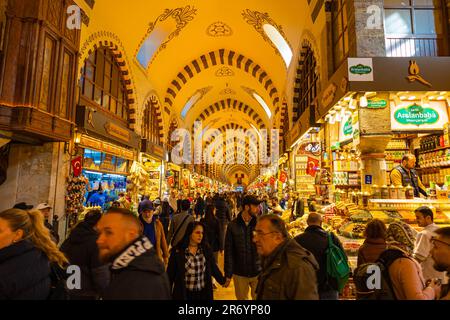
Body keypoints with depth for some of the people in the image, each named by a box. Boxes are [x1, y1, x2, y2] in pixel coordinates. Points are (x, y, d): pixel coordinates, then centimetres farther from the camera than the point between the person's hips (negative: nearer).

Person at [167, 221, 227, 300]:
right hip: (183, 294, -2)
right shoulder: (177, 251, -10)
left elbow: (214, 267, 7)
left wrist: (222, 281, 8)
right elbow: (171, 274, -5)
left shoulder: (206, 249, -2)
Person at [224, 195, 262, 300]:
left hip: (258, 272, 0)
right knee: (241, 298, 17)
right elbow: (228, 251, -3)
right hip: (239, 273, 1)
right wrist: (228, 274, -2)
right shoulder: (233, 226, -7)